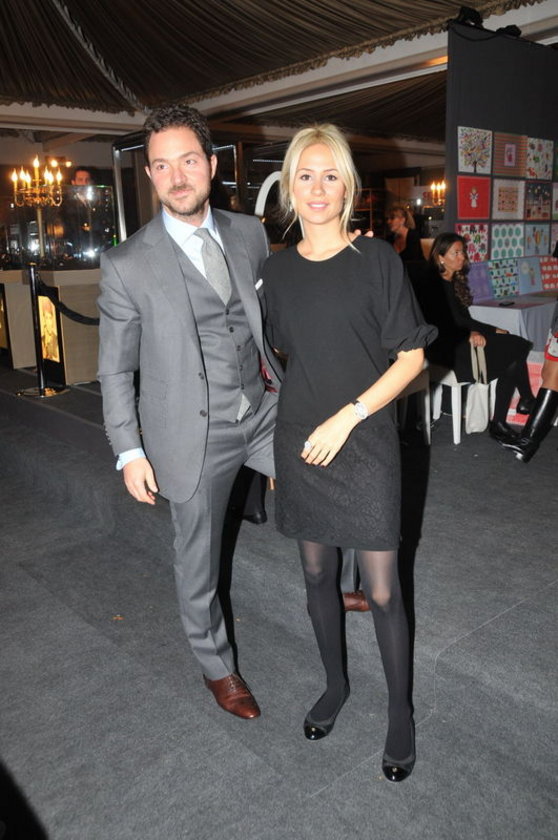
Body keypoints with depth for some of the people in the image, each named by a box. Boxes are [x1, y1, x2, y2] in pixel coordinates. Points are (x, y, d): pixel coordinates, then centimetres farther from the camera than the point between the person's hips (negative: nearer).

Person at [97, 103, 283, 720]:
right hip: (195, 433, -3)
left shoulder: (249, 234, 2)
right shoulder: (127, 264, -10)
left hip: (263, 411, 4)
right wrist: (129, 451, -8)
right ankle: (215, 665, 38)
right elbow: (115, 369, -5)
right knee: (198, 563, 12)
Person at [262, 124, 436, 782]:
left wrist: (348, 416, -15)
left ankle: (401, 713, 25)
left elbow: (411, 356, -7)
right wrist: (296, 422, 10)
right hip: (298, 443, 4)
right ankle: (335, 684, 38)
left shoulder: (377, 260, -5)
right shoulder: (277, 270, 6)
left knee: (381, 590, 1)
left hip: (364, 442, -4)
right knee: (317, 574, 15)